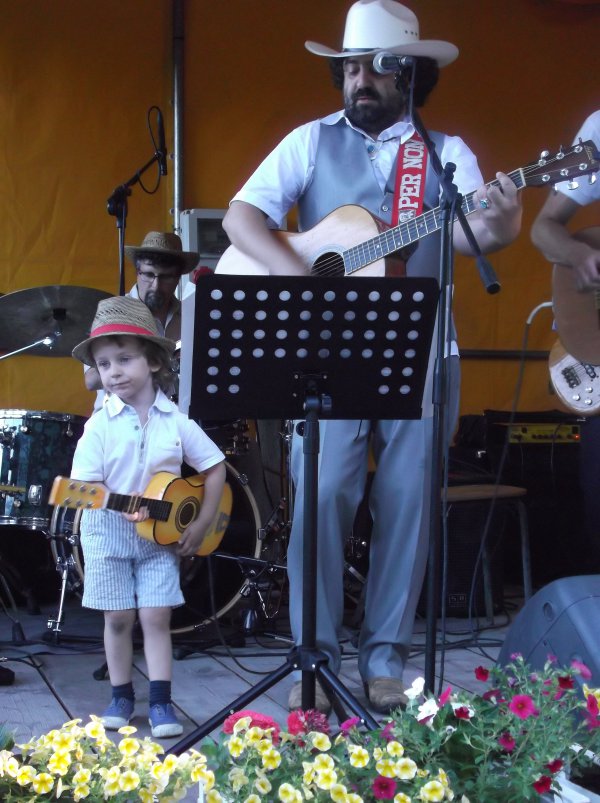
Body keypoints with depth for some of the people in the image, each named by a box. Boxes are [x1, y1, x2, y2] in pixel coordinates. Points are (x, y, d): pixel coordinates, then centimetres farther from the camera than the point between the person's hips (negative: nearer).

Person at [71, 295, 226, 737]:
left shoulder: (176, 421, -5)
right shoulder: (100, 425, -6)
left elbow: (215, 468, 1)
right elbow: (85, 484, -9)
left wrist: (201, 525, -3)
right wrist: (123, 508, -26)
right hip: (109, 532, 0)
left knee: (156, 616, -2)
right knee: (118, 617, 6)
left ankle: (162, 702, 2)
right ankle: (122, 697, 19)